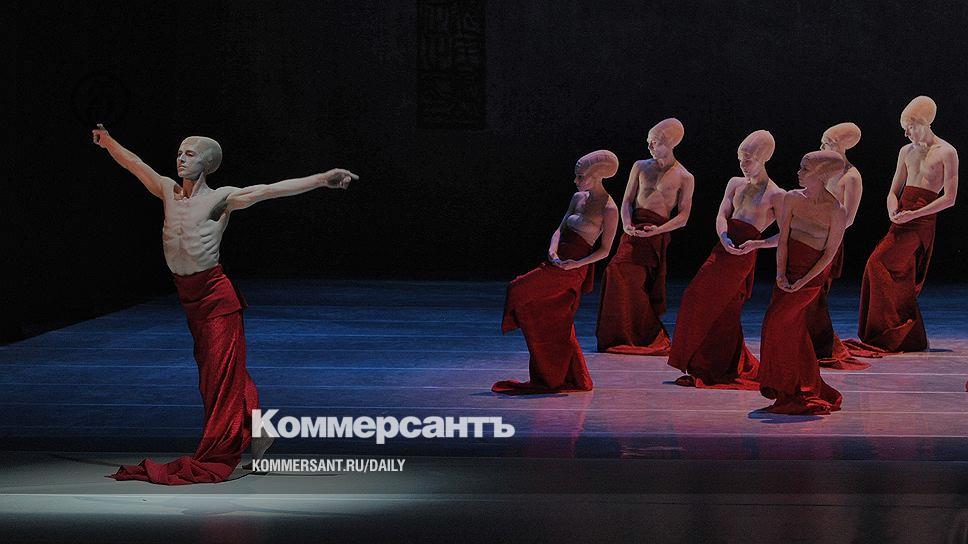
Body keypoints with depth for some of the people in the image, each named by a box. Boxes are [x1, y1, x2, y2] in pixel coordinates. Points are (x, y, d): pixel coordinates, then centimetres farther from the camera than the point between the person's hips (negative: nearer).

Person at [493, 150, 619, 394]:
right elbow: (560, 230, 11)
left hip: (573, 271, -8)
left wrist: (576, 263, -19)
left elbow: (605, 250, -8)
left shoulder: (609, 209, -10)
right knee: (557, 325, 11)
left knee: (518, 291, -13)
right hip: (558, 263, 8)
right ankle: (574, 380, 18)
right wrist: (553, 251, -9)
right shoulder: (578, 198, 12)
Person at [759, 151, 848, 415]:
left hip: (813, 274, -6)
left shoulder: (837, 212, -14)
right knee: (794, 328, 8)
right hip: (788, 269, 6)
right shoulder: (792, 198, 1)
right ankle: (812, 389, 21)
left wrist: (803, 282, -16)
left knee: (777, 318, -14)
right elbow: (783, 239, 1)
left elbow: (830, 253, -11)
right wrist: (781, 274, -9)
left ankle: (786, 388, -1)